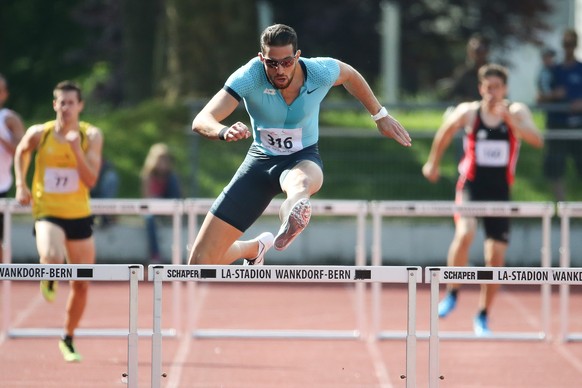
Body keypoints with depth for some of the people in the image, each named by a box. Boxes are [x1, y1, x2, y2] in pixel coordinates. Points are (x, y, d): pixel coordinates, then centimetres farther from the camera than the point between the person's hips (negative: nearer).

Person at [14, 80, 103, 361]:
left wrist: (77, 149, -26)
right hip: (47, 213, -2)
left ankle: (68, 340, 31)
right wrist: (21, 185, 5)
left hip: (79, 215, 2)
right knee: (53, 258, -34)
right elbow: (21, 152, 15)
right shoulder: (39, 134, -8)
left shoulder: (91, 136, -7)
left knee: (82, 285, 8)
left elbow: (91, 180, -15)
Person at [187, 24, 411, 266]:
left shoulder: (320, 72, -19)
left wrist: (380, 116, 15)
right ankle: (255, 248, 33)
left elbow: (349, 75, 7)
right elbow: (201, 121, -34)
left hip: (303, 159, -1)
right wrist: (225, 132, -57)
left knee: (302, 182, -43)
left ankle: (292, 214, -80)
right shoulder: (248, 77, -25)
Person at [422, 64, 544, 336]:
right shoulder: (468, 113, -4)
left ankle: (483, 316, 20)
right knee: (465, 233, -29)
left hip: (500, 191, 2)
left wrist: (509, 119, -31)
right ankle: (452, 293, -9)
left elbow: (537, 140, -20)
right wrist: (433, 164, 23)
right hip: (471, 185, -2)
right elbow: (445, 133, 15)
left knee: (496, 257, 2)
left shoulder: (517, 112, -4)